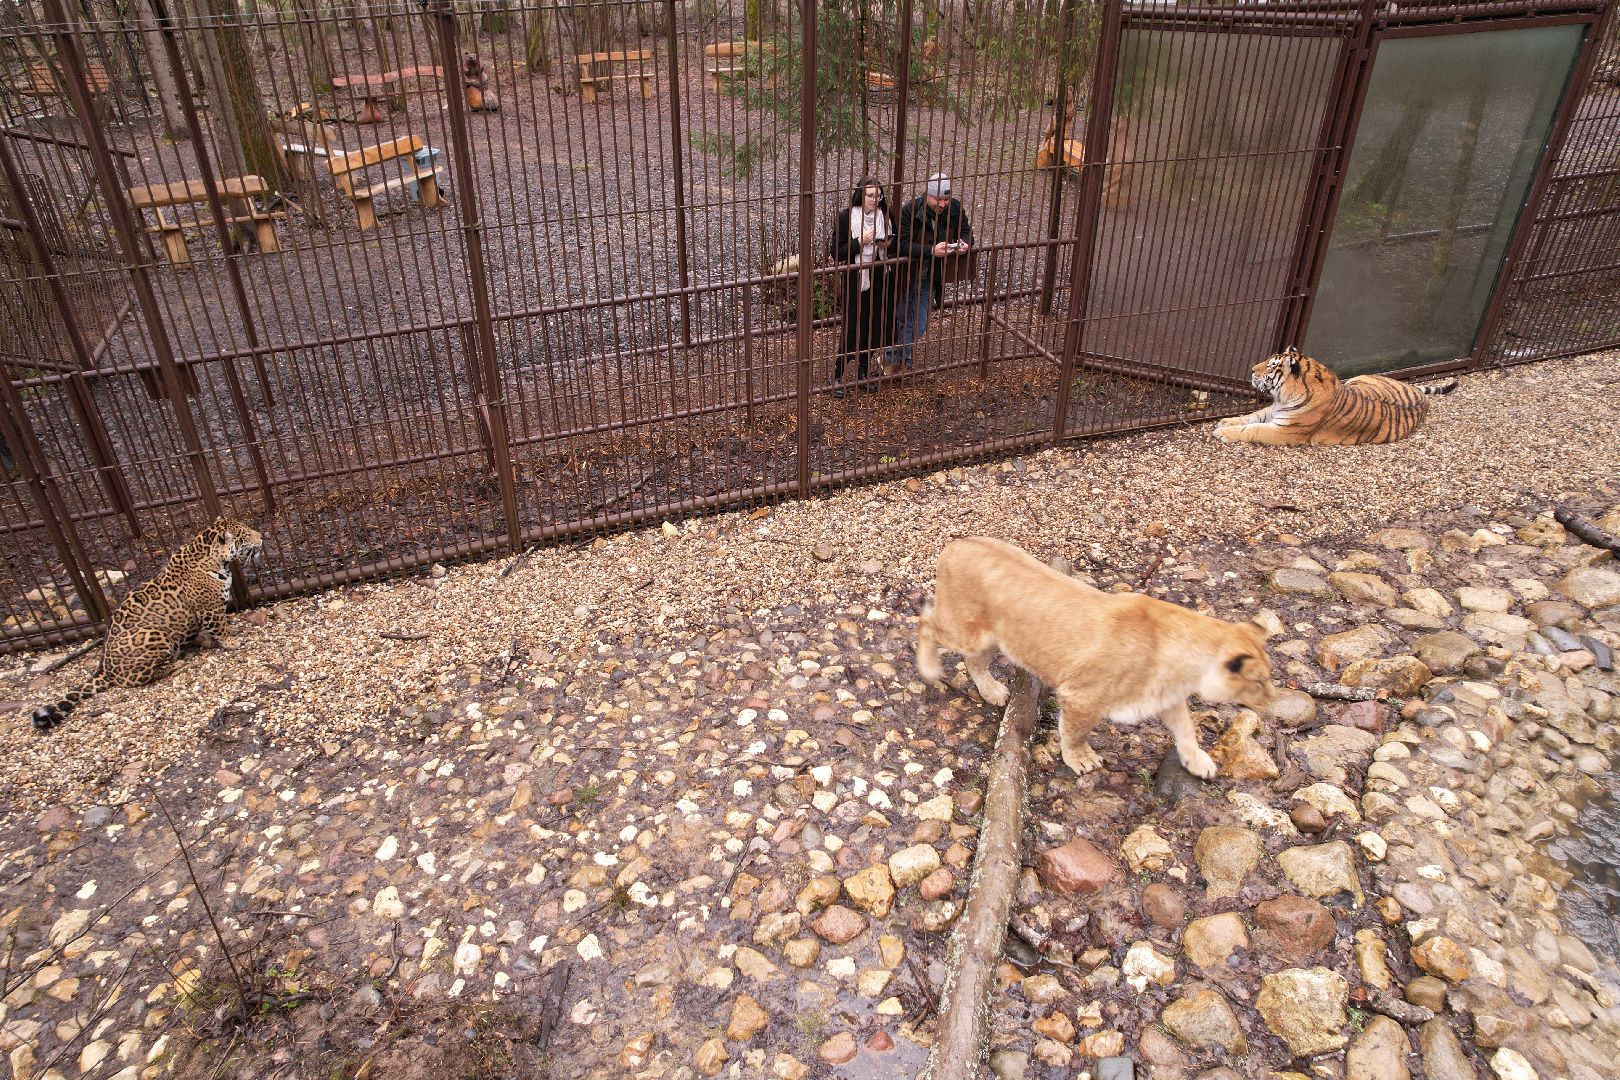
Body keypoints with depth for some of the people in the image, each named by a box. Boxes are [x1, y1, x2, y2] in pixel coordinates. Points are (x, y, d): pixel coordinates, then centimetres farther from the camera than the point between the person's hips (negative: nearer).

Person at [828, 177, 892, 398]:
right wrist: (860, 242, -22)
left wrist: (887, 245, -5)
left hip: (878, 280, 5)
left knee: (874, 329, 9)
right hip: (855, 281, -5)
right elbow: (836, 253, -12)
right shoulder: (845, 217, -11)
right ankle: (837, 375, 12)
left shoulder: (883, 215, 4)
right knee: (853, 330, -5)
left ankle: (863, 373, 26)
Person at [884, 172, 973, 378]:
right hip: (905, 274, -4)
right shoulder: (909, 211, -23)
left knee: (918, 323, 9)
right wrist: (931, 250, -42)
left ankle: (903, 361, 26)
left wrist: (964, 243, -21)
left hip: (930, 278, 4)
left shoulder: (955, 208, -10)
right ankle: (890, 359, 30)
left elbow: (966, 231, 5)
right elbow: (902, 244, -29)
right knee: (899, 319, 11)